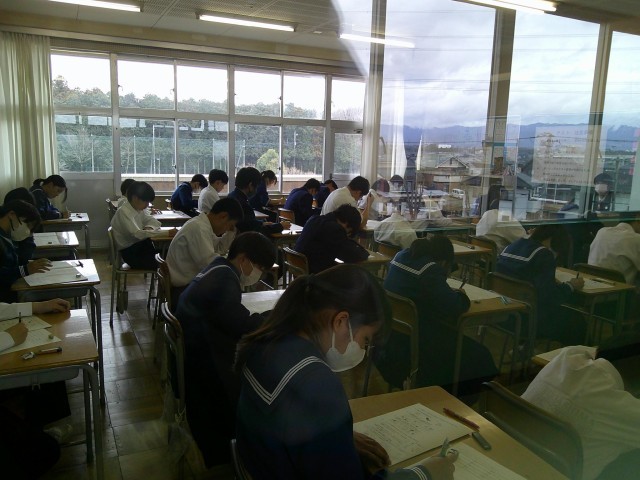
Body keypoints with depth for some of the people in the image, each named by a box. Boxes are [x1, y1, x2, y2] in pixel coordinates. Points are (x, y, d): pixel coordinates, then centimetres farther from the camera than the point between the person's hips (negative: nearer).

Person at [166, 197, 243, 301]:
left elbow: (220, 249, 16)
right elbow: (210, 263, -27)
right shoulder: (199, 228, -23)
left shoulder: (202, 223, 6)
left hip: (190, 282, 9)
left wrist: (231, 230, 4)